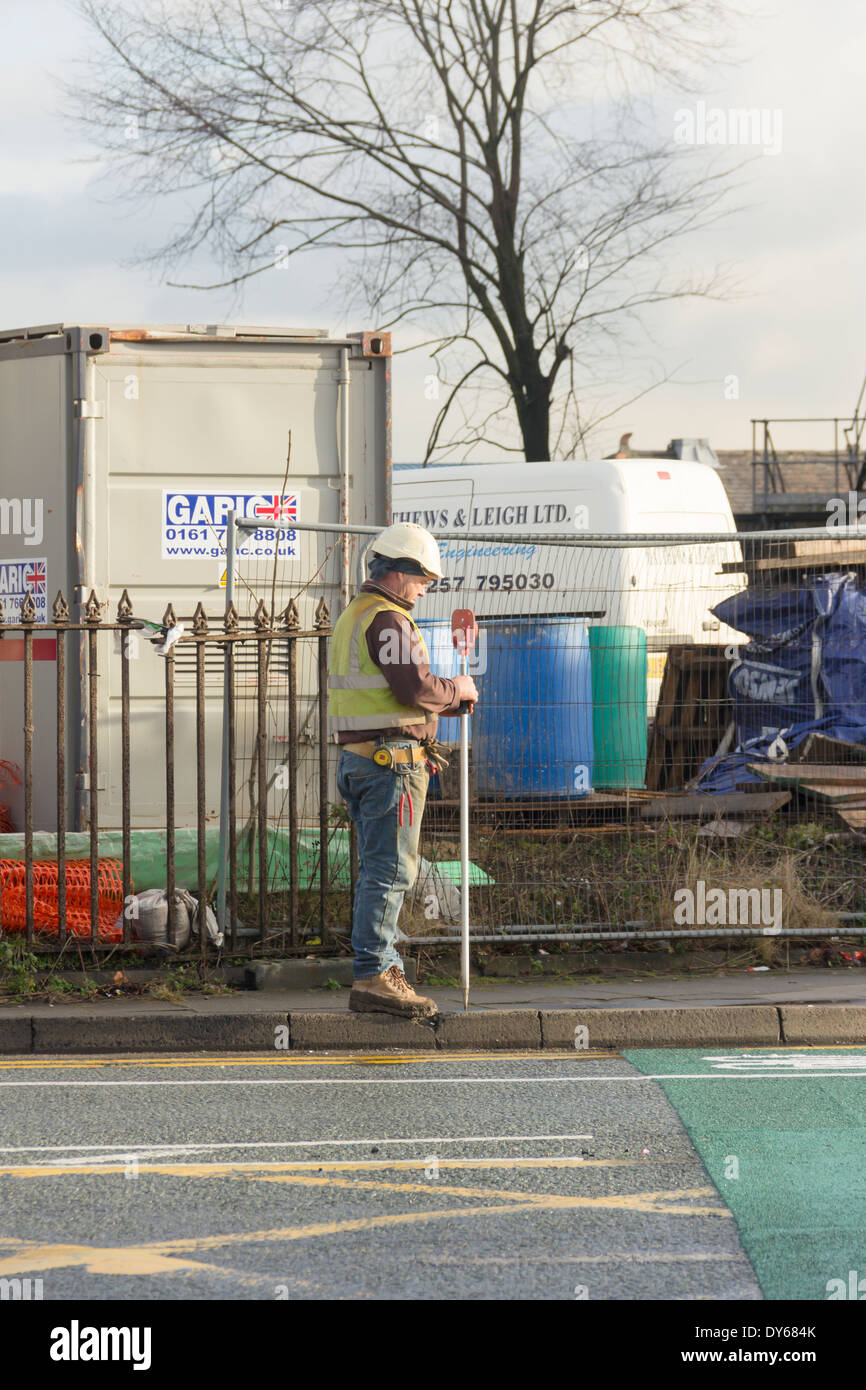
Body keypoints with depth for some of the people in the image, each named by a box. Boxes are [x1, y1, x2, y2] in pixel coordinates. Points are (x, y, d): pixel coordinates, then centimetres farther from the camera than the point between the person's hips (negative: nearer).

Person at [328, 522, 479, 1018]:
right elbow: (417, 688, -22)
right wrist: (459, 688, -4)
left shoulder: (354, 615, 19)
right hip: (392, 757, -10)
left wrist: (444, 703, 18)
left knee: (379, 869, 13)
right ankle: (373, 977, -12)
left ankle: (383, 968, 17)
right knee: (391, 869, -9)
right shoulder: (387, 620, -14)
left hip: (360, 756, 10)